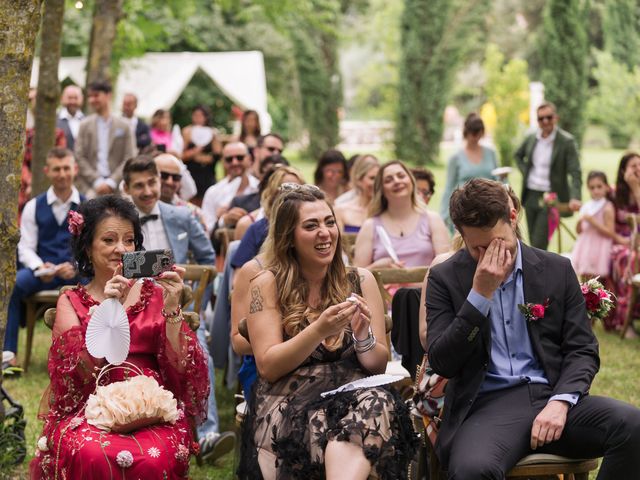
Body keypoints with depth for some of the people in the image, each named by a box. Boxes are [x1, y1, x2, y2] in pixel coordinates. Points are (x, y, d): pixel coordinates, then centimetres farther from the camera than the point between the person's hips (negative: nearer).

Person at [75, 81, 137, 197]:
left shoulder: (124, 126, 7)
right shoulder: (85, 125, 9)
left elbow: (129, 159, 3)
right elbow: (79, 158, 4)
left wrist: (111, 182, -8)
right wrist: (96, 181, -7)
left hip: (116, 188, 0)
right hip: (90, 188, 0)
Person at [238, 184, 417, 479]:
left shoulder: (361, 281, 8)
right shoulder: (267, 285, 3)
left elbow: (379, 365, 10)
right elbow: (268, 367, -3)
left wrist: (364, 337, -13)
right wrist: (319, 330, -17)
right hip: (289, 399, -2)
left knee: (375, 404, -35)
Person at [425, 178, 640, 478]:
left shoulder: (557, 270, 10)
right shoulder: (445, 278, 5)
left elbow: (582, 350, 9)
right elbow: (441, 363, -3)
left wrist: (560, 402, -11)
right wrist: (480, 294, -11)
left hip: (551, 396, 3)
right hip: (487, 405, -3)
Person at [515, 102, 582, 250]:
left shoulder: (566, 141, -10)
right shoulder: (531, 139, 6)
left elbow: (575, 173, -16)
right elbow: (518, 155, 27)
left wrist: (575, 198, -31)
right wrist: (525, 171, 8)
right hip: (531, 196, 6)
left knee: (539, 245, -11)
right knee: (534, 244, 11)